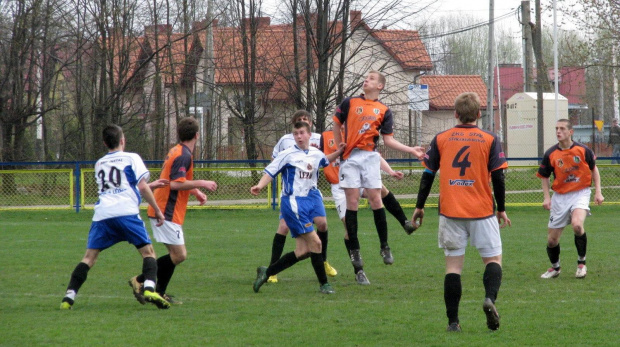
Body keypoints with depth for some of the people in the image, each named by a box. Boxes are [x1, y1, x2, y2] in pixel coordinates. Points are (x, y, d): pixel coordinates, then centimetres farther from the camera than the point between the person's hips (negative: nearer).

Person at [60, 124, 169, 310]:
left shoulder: (99, 164, 27)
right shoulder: (131, 158, 11)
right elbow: (142, 187, 0)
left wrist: (152, 185, 42)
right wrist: (157, 210, 8)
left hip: (102, 214, 4)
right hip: (126, 211, -4)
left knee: (89, 256, 6)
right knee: (148, 251, 2)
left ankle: (69, 296, -5)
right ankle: (149, 289, -20)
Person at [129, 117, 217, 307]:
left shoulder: (177, 151, 16)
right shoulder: (183, 155, -16)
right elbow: (176, 184, -26)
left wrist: (196, 192, 20)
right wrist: (201, 183, -19)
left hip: (162, 210, 10)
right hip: (167, 213, -10)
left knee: (177, 254, 13)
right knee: (179, 255, -10)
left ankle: (159, 293, 13)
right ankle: (140, 281, -6)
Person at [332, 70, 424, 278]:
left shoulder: (383, 111, 8)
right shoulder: (349, 103, 7)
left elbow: (388, 139, 6)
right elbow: (337, 124, 15)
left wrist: (411, 150, -4)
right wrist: (339, 147, 8)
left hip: (370, 157, 0)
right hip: (350, 157, 0)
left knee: (375, 199, -5)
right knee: (352, 201, -4)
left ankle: (384, 246, 6)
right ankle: (354, 249, 3)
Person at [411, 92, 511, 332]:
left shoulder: (440, 139, 5)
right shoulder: (489, 140, 0)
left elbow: (428, 175, 5)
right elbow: (498, 178, -2)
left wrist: (419, 206, 14)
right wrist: (501, 210, 8)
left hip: (450, 212, 1)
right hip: (482, 212, -1)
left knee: (453, 265, 5)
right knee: (493, 259, 8)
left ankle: (453, 321, 2)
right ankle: (490, 298, -19)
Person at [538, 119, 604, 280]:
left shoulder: (583, 150, -7)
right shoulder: (550, 154, -5)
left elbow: (594, 169, 8)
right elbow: (544, 177, 8)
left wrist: (598, 192, 2)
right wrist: (546, 197, -4)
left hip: (580, 193, -2)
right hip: (560, 197, 2)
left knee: (577, 224, -30)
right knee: (552, 239, 3)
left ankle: (582, 263, -9)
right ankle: (555, 267, 32)